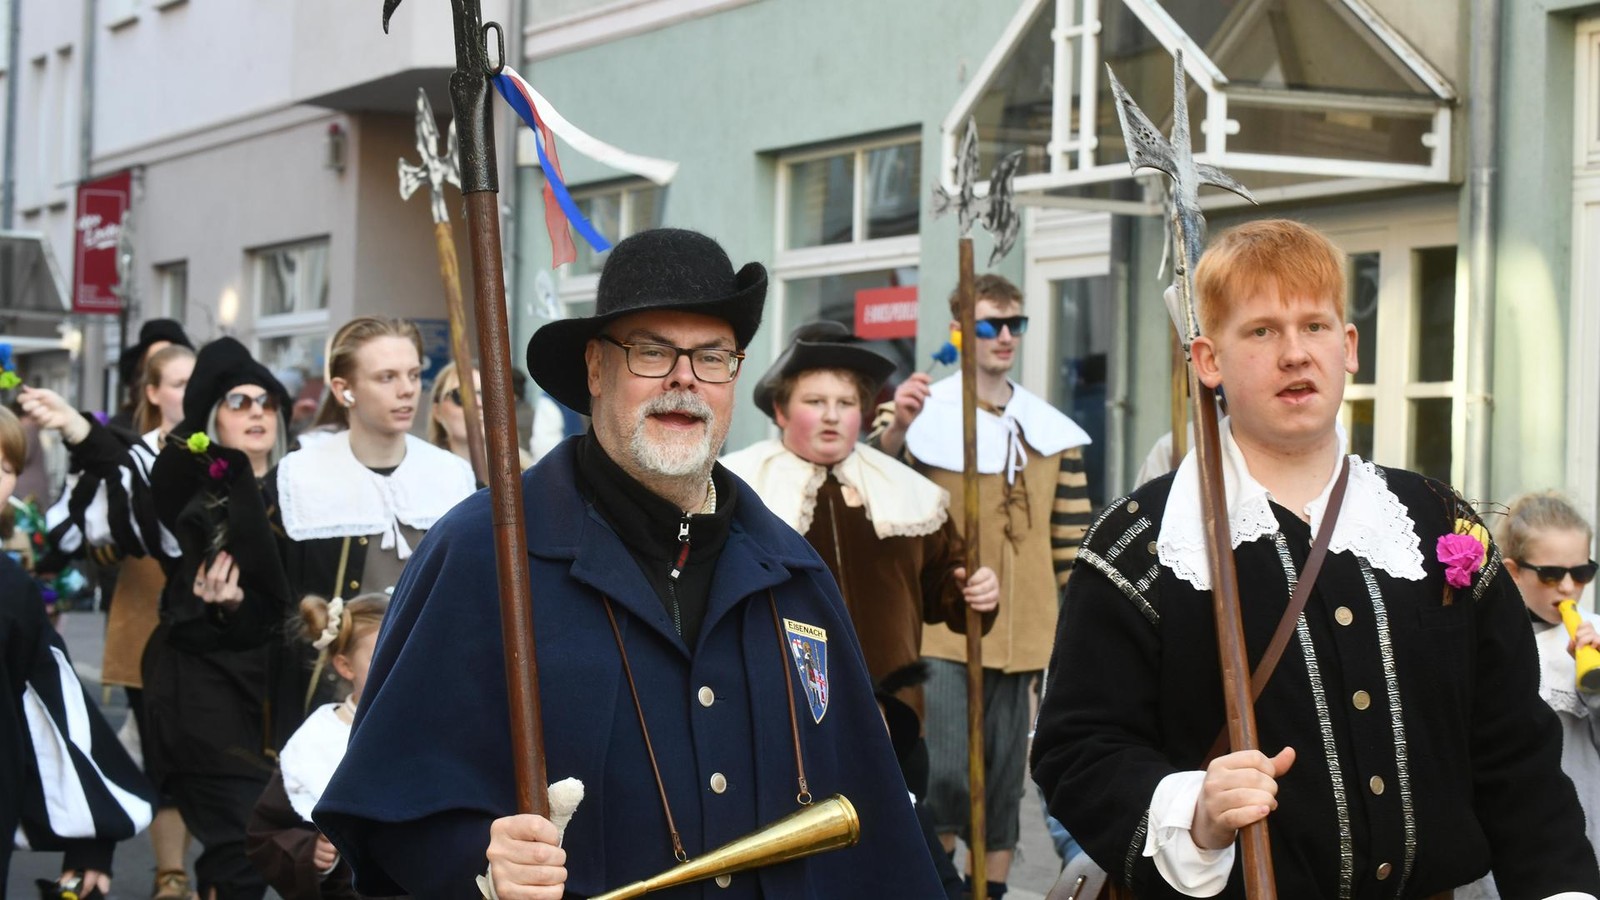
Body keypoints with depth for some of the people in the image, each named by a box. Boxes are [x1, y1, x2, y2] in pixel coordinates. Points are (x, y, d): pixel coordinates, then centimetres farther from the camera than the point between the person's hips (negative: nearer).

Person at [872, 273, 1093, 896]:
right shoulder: (924, 419, -4)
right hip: (941, 632, -4)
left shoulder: (1054, 433, 9)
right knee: (945, 774, -13)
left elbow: (1071, 541, 12)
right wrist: (892, 433, -33)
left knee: (1005, 778, 9)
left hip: (1018, 635, 4)